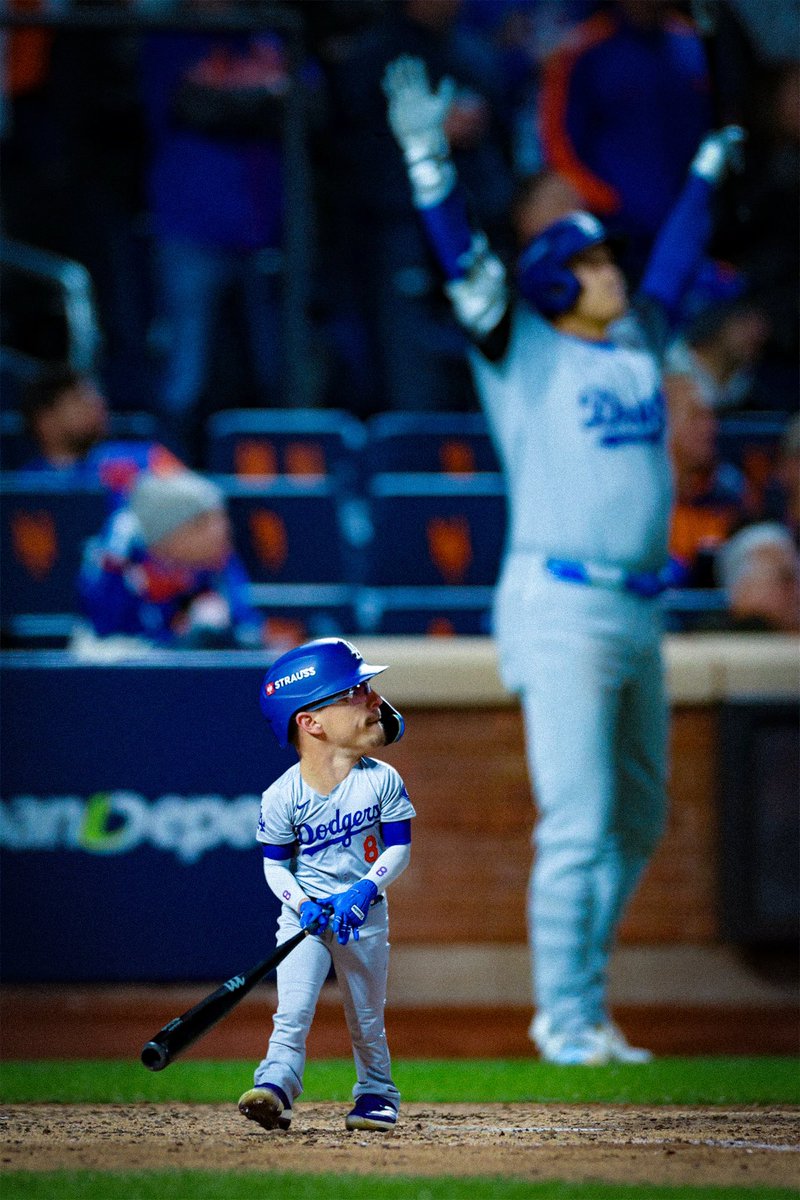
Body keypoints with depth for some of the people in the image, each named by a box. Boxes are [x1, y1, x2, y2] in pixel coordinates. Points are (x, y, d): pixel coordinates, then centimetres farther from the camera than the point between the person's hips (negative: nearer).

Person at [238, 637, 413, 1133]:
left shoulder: (381, 781, -10)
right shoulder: (284, 796, -14)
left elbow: (398, 849, -6)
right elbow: (276, 865, -5)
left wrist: (364, 890, -21)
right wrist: (302, 904, -22)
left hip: (363, 912, 1)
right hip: (305, 915, -1)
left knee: (366, 1018, 11)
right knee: (292, 1010, -15)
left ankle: (377, 1093, 29)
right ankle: (277, 1086, -20)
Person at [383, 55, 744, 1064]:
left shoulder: (639, 349, 16)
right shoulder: (523, 352, -1)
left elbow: (672, 267, 31)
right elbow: (463, 263, -12)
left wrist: (706, 176, 41)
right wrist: (428, 157, -22)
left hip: (638, 615, 7)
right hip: (559, 610, -7)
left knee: (636, 825, 12)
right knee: (576, 829, -9)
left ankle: (582, 1007, 24)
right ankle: (566, 1021, -4)